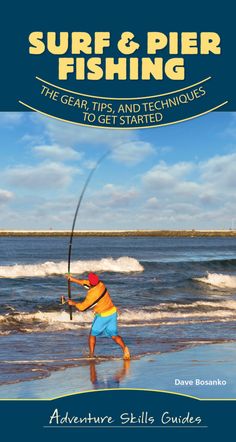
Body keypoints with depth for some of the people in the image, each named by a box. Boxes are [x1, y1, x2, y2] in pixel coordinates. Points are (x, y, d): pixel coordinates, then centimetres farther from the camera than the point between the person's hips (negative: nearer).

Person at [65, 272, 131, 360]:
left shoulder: (92, 294, -22)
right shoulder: (100, 284, -2)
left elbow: (82, 307, -11)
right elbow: (85, 283, 15)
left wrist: (73, 303, 5)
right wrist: (73, 279, 19)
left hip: (102, 316, -7)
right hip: (112, 312, 7)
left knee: (92, 335, 14)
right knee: (114, 335, 5)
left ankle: (91, 355, 18)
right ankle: (124, 348, -19)